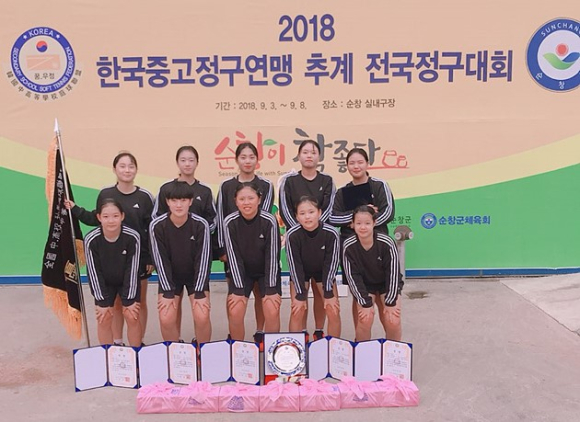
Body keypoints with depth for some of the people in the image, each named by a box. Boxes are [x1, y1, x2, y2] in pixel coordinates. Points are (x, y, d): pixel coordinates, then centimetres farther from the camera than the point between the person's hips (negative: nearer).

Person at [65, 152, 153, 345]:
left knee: (139, 302, 12)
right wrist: (75, 209, -2)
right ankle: (117, 343, 28)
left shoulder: (145, 196, -8)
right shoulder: (105, 194, -4)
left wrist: (151, 258, -6)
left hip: (139, 256, -1)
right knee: (116, 302, 13)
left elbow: (152, 229, -5)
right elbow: (95, 220, 10)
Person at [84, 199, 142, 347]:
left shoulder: (132, 237, -28)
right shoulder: (91, 240, -26)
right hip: (104, 283, 1)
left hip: (128, 282, -1)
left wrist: (129, 300, -15)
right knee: (103, 318, -1)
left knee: (132, 316, -4)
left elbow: (132, 269, -20)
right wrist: (102, 301, -13)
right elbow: (94, 272, -17)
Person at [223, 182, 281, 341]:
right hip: (241, 272, 1)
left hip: (267, 271, -1)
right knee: (235, 313, -11)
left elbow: (272, 256, -18)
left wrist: (271, 289, -16)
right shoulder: (229, 222, -19)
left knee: (272, 312, -13)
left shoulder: (269, 221, -23)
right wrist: (239, 289, -16)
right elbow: (233, 257, -16)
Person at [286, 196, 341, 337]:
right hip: (299, 272, 0)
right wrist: (300, 295, -19)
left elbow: (331, 264, -20)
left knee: (333, 311, -6)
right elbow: (295, 266, -22)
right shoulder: (292, 235, -31)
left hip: (324, 271, 1)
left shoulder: (331, 233, -30)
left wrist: (329, 293, -17)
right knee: (297, 311, -9)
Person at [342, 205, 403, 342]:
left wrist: (390, 303, -17)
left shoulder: (386, 243, -24)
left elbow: (393, 273, -17)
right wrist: (366, 303, -20)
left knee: (393, 321, -16)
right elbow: (353, 277, -17)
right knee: (365, 319, -19)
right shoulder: (348, 246, -22)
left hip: (388, 284, 0)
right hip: (363, 285, 0)